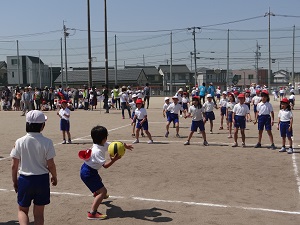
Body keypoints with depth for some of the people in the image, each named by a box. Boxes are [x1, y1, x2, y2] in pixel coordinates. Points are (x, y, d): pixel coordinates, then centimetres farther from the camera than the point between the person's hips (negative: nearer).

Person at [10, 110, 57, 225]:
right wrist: (54, 177, 11)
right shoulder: (47, 142, -12)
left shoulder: (20, 142, -8)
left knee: (22, 210, 19)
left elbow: (14, 165, -3)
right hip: (42, 179, 0)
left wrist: (15, 181, 12)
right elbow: (51, 165, -8)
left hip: (24, 179, 0)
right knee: (39, 213, 14)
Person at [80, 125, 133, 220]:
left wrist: (124, 146, 1)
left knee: (99, 180, 40)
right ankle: (92, 213, -21)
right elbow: (105, 165, -33)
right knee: (103, 191, -18)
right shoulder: (97, 151, -31)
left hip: (91, 170, 10)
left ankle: (97, 194, 72)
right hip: (88, 173, -10)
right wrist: (114, 160, -47)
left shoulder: (103, 144, -3)